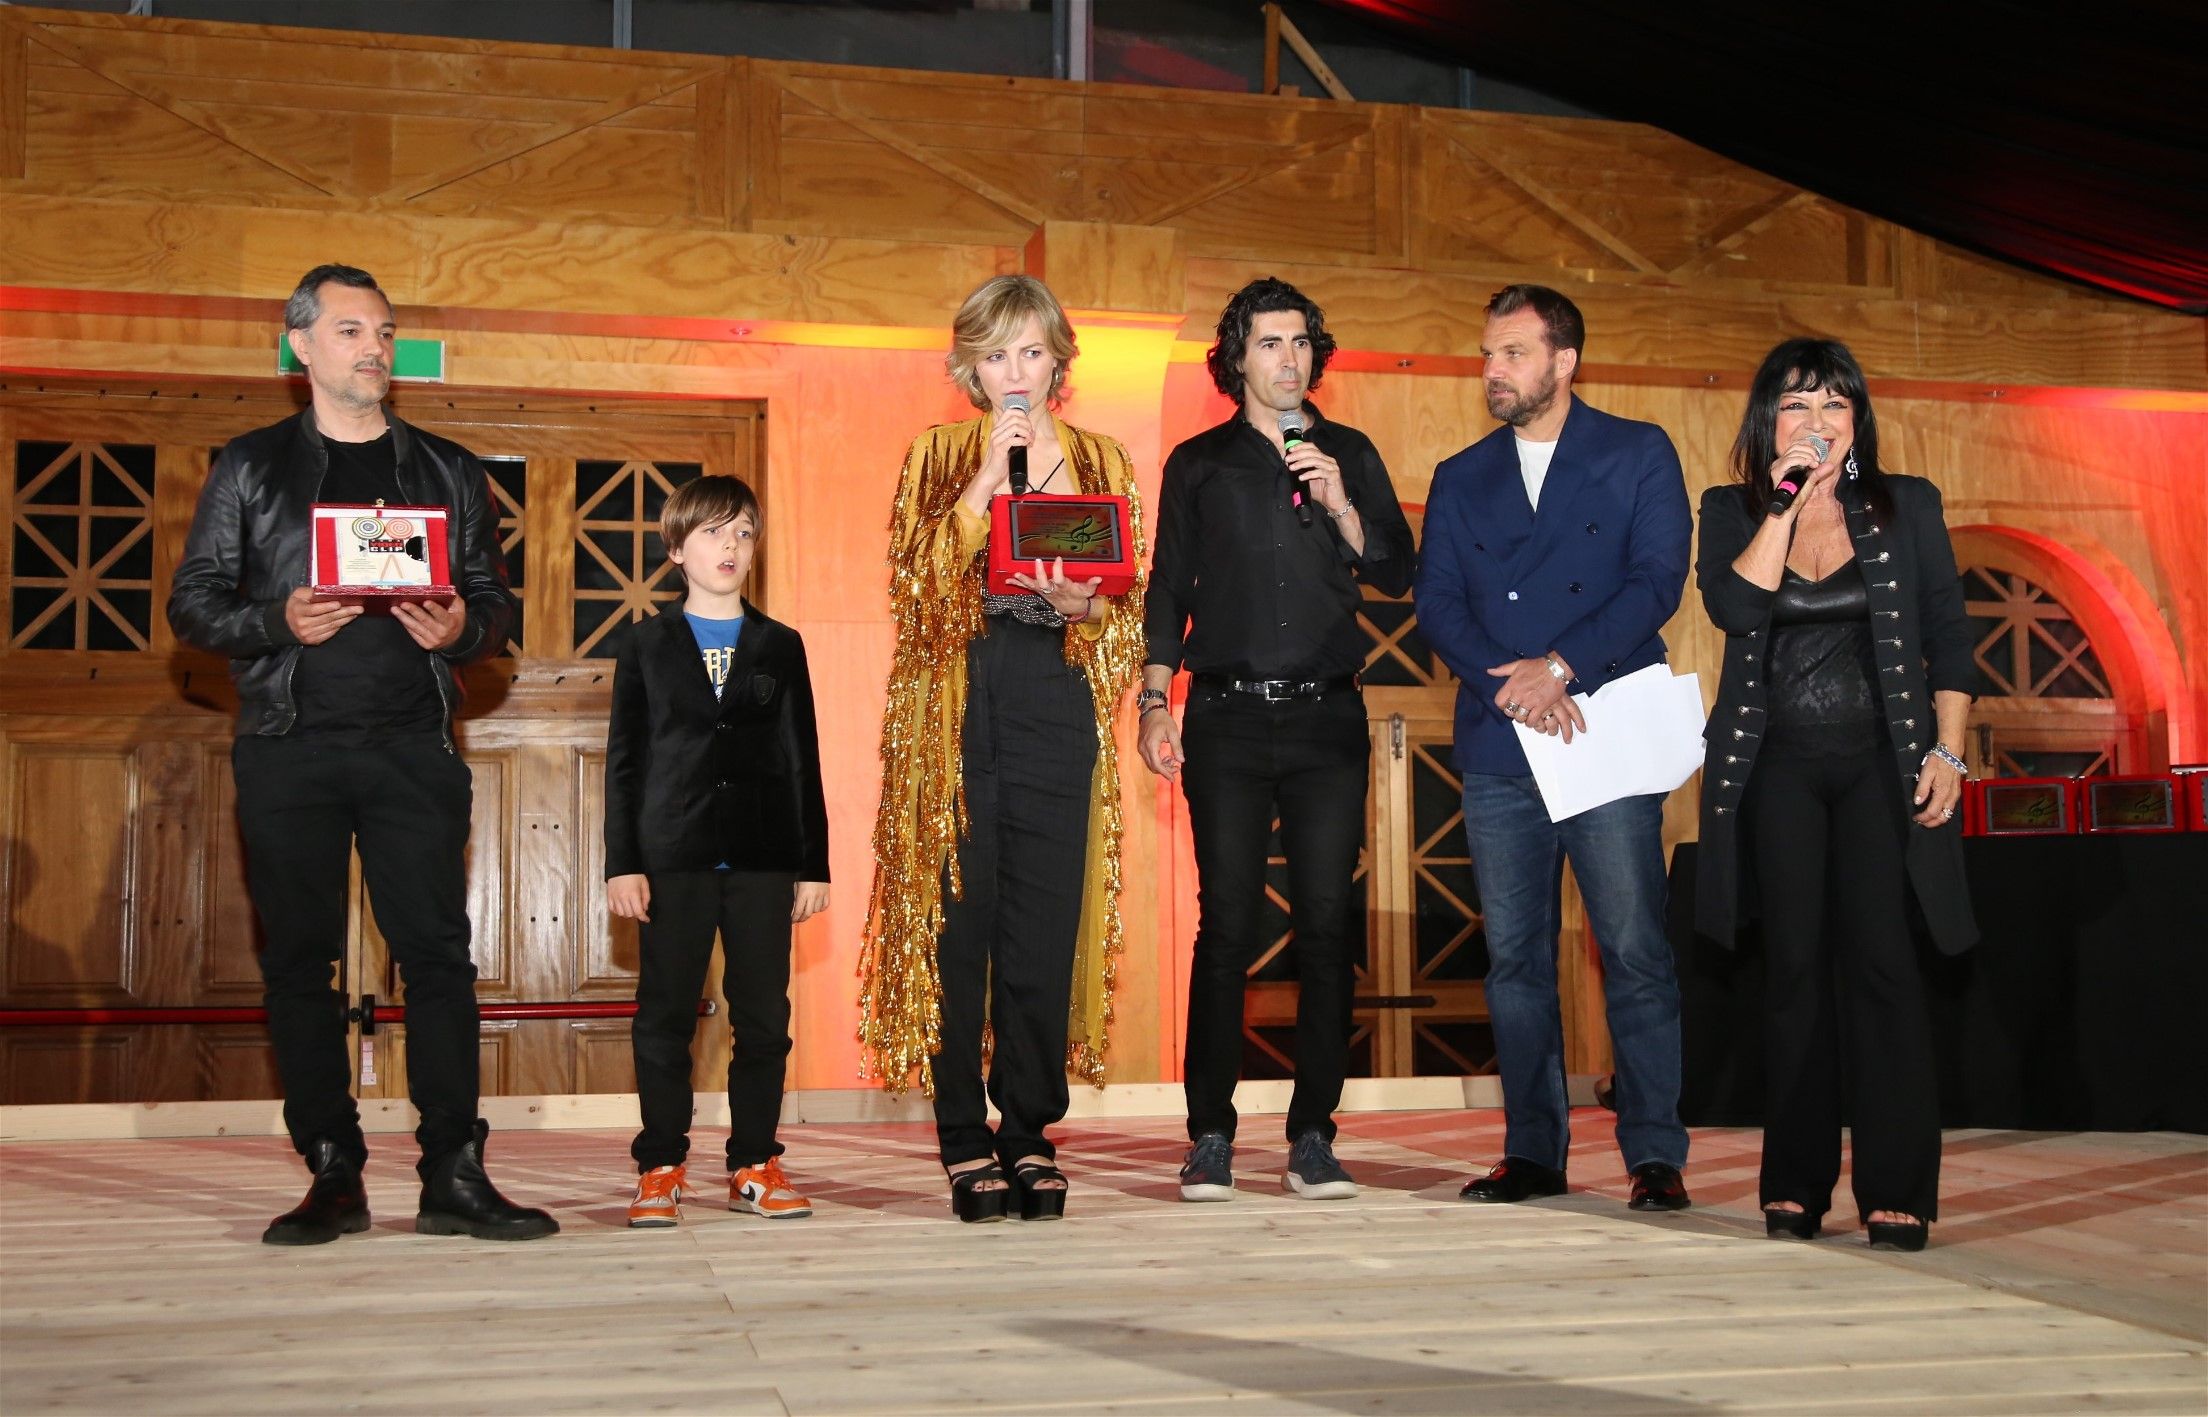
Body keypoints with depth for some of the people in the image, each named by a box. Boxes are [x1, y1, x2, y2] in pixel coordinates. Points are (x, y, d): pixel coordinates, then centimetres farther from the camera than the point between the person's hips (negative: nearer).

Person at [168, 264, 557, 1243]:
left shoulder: (446, 472, 15)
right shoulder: (249, 468, 11)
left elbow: (496, 602, 13)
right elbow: (194, 603, 7)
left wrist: (461, 628, -10)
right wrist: (280, 623, -12)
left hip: (412, 748, 0)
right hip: (289, 748, 0)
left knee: (438, 952, -6)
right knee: (299, 961, 1)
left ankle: (453, 1176, -3)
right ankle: (333, 1178, 8)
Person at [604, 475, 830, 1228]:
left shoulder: (780, 646, 10)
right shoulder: (647, 645, 8)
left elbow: (802, 762, 9)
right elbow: (624, 759, 5)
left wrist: (812, 865, 5)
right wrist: (622, 861, -3)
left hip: (762, 858, 1)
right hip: (672, 857, -1)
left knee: (763, 1017, 3)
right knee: (664, 1016, 2)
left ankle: (755, 1165, 12)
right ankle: (661, 1167, 11)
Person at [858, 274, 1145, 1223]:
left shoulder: (1100, 463, 14)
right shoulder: (940, 456, 11)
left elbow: (1129, 607, 9)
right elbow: (918, 581, -4)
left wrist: (1080, 604, -13)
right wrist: (986, 480, -10)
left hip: (1057, 702, 1)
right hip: (958, 700, -1)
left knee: (1047, 919, -2)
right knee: (958, 914, -5)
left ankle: (1031, 1135, 7)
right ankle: (966, 1143, 1)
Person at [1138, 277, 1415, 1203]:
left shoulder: (1350, 456, 14)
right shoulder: (1199, 464, 11)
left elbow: (1398, 575, 8)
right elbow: (1169, 589, 10)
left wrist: (1341, 508, -7)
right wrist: (1154, 701, 0)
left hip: (1326, 715, 1)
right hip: (1228, 717, -1)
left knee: (1327, 925, -3)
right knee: (1228, 926, -5)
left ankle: (1312, 1137, 4)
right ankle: (1210, 1136, 3)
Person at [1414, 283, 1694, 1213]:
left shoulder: (1638, 455, 7)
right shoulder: (1461, 479, 15)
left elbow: (1658, 579, -3)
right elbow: (1436, 604, 5)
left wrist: (1562, 665, -14)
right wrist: (1508, 684, -12)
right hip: (1498, 751, 3)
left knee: (1635, 951, -6)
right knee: (1514, 958, 5)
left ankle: (1655, 1155, 1)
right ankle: (1533, 1152, 13)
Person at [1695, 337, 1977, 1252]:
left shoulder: (1907, 507, 6)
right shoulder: (1732, 512, 6)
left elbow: (1948, 641, 6)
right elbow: (1733, 606, -13)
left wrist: (1946, 751, -3)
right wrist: (1788, 504, -14)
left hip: (1880, 763, 0)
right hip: (1776, 766, 1)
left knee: (1880, 961, -7)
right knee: (1795, 968, 3)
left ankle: (1897, 1191, -1)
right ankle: (1796, 1187, 10)